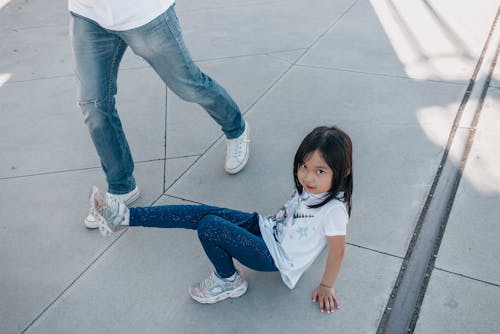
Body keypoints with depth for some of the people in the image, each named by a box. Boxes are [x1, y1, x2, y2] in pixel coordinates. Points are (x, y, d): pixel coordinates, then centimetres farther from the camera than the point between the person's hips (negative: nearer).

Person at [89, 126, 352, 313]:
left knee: (208, 226, -23)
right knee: (202, 213, -10)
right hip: (266, 229, 7)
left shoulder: (334, 209, -28)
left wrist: (326, 287, -5)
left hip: (276, 257, -7)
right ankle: (125, 217, -8)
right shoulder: (309, 187, -6)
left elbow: (337, 253, -16)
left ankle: (228, 282, 3)